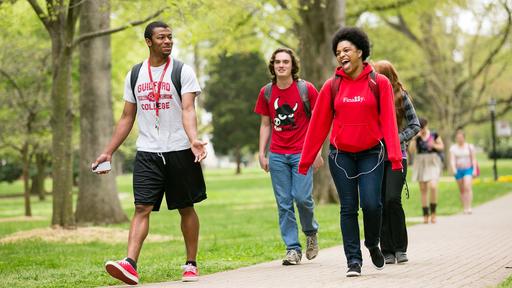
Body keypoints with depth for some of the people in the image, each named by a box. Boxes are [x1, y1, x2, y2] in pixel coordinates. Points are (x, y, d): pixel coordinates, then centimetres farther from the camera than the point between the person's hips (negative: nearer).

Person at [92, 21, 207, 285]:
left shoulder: (183, 72, -1)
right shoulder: (134, 75, 10)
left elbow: (188, 110, -13)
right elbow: (127, 118, 14)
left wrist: (193, 139, -31)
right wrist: (108, 152, 9)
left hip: (179, 151, -2)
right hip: (146, 152, 2)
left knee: (186, 209, 6)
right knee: (142, 207, -10)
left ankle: (191, 265, 18)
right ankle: (130, 264, -21)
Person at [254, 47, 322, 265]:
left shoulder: (306, 89, -1)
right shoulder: (266, 92, 7)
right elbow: (265, 125, 14)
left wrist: (317, 152, -4)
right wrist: (262, 153, 7)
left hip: (302, 153, -3)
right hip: (277, 155, 3)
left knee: (302, 197, -12)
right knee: (284, 203, 0)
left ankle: (311, 232, 18)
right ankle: (292, 249, 6)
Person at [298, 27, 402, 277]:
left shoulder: (379, 83, -1)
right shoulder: (332, 86, 2)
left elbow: (388, 120, -5)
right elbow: (318, 124, 4)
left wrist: (394, 155, -15)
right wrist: (306, 160, 4)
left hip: (371, 153, -1)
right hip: (341, 155, 2)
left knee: (371, 203, -10)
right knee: (348, 207, 1)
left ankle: (373, 244, 18)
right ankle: (353, 260, 6)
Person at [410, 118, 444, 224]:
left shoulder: (434, 135, 0)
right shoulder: (417, 137, 4)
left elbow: (442, 146, 7)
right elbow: (411, 150, -5)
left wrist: (434, 145, -12)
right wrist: (415, 138, -15)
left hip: (433, 163, -3)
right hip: (421, 163, 3)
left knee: (433, 186, -19)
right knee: (423, 190, 3)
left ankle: (433, 212, -3)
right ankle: (425, 215, 9)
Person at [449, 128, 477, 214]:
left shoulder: (470, 147, 3)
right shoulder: (453, 148, 2)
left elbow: (473, 159, 4)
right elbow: (452, 160, -8)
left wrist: (474, 169, -6)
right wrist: (453, 168, -24)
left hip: (468, 169, -2)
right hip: (458, 170, 2)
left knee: (468, 187, -19)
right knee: (462, 190, 5)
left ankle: (469, 207, -22)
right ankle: (465, 208, 11)